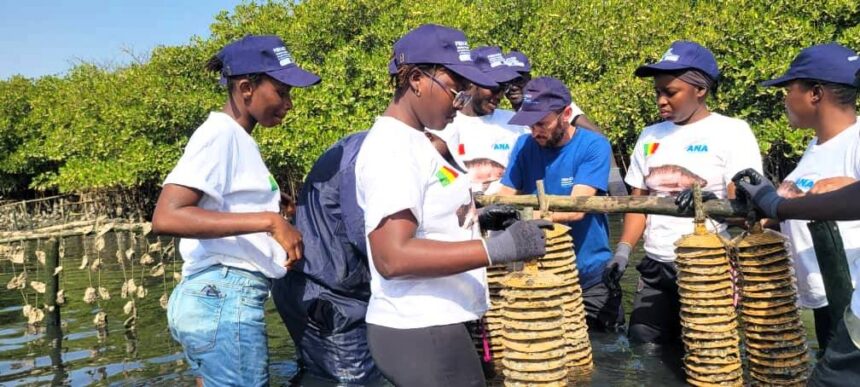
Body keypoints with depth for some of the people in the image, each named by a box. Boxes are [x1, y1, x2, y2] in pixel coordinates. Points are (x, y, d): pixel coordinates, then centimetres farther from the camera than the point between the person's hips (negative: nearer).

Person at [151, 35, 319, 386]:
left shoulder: (236, 138, 16)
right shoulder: (220, 133, -12)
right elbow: (165, 218, -24)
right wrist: (269, 221, -27)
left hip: (221, 298, 10)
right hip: (225, 300, -10)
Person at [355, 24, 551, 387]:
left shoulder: (412, 141, 12)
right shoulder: (391, 147, -18)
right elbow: (392, 256, -28)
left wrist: (476, 216, 10)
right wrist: (498, 248, -29)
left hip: (430, 326, 9)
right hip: (421, 333, -9)